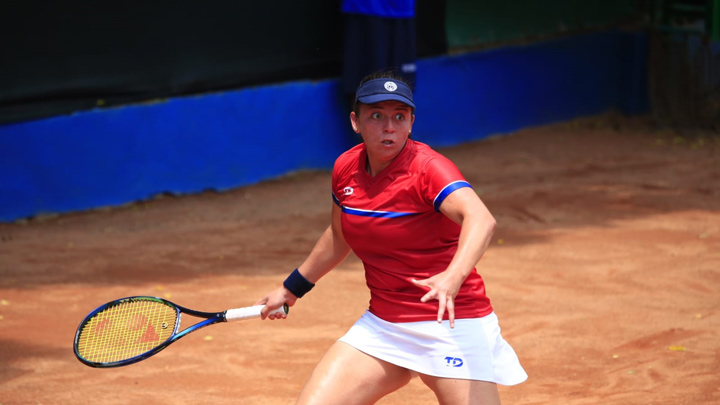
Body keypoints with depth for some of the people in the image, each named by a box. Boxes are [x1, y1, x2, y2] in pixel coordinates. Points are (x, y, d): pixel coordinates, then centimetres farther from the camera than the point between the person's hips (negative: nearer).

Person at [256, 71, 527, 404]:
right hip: (381, 325, 6)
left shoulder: (427, 167, -18)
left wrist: (453, 277, -55)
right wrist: (293, 287, 33)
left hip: (449, 325, -6)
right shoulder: (345, 168, 2)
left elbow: (481, 220, -36)